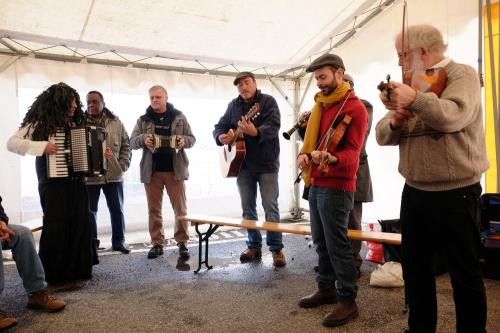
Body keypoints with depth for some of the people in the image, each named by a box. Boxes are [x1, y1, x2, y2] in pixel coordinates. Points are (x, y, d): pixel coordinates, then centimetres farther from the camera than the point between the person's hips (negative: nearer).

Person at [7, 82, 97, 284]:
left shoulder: (74, 124, 13)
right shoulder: (40, 124, -4)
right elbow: (12, 143, -12)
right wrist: (42, 146, -22)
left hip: (76, 183, 6)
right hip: (53, 184, -5)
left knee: (81, 224, 5)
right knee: (56, 226, -1)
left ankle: (79, 269, 19)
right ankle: (54, 274, 13)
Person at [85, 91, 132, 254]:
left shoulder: (116, 122, 5)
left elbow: (126, 146, 7)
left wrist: (123, 165, -3)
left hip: (114, 175, 2)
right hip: (89, 176, -1)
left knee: (117, 210, 9)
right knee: (90, 211, 8)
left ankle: (119, 241, 23)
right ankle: (92, 242, 23)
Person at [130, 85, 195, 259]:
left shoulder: (179, 117, 6)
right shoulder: (143, 120, 8)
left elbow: (192, 138, 8)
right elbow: (132, 142, 4)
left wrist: (183, 140, -15)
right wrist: (143, 139, -17)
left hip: (175, 169, -1)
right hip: (151, 171, 1)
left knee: (180, 208, 2)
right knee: (154, 209, 7)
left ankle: (182, 242, 13)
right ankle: (157, 243, 17)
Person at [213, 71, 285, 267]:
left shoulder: (268, 101, -5)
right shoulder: (234, 105, 11)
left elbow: (274, 125, -20)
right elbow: (220, 126, 12)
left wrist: (256, 132, -39)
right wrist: (221, 137, -11)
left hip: (266, 163, -5)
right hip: (242, 164, 5)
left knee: (270, 207, -2)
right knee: (247, 208, 10)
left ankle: (276, 249, 10)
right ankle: (254, 246, 23)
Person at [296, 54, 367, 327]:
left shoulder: (355, 108, -8)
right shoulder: (320, 105, 18)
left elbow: (352, 151, -15)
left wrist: (331, 158, -36)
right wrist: (303, 154, -2)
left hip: (336, 186, -8)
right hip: (316, 183, 8)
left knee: (336, 243, -5)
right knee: (320, 240, 13)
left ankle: (348, 300, 7)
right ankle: (326, 288, 26)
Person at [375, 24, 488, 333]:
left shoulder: (462, 74, -6)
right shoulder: (413, 83, 13)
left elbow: (452, 116, -28)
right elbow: (382, 135, 6)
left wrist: (413, 98, -27)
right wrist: (394, 122, -14)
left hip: (455, 194, -6)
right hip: (414, 192, 7)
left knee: (465, 274, 7)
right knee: (415, 269, 15)